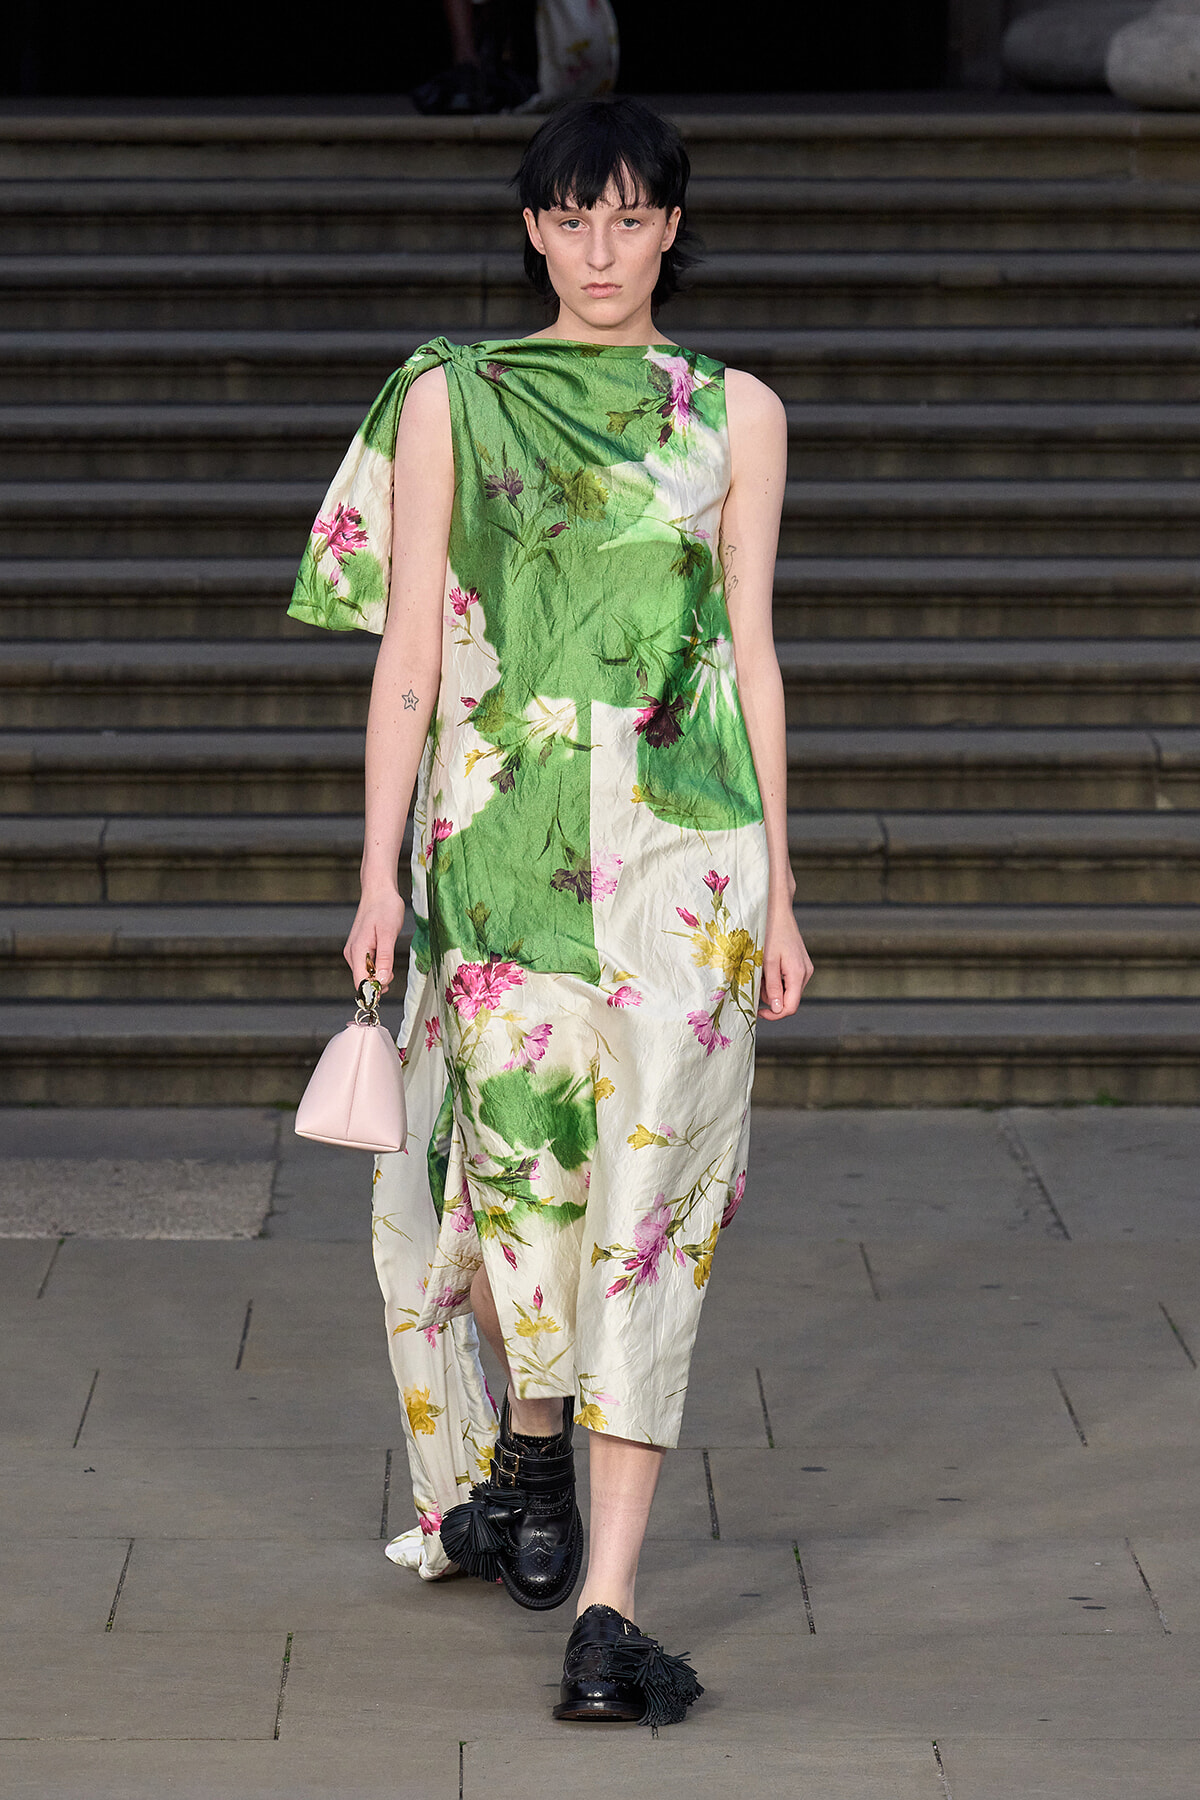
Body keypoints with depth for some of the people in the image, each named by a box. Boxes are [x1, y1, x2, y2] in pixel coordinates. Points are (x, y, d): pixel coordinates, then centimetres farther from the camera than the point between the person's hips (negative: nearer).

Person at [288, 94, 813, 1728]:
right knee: (526, 1152, -2)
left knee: (649, 1194, -8)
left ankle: (606, 1607, -10)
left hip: (686, 834, 0)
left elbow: (752, 652, 10)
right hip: (504, 825, 0)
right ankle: (527, 1454, 31)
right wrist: (380, 874, -1)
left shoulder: (736, 413, 10)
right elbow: (409, 650, 5)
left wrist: (776, 889, 8)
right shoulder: (448, 402, 7)